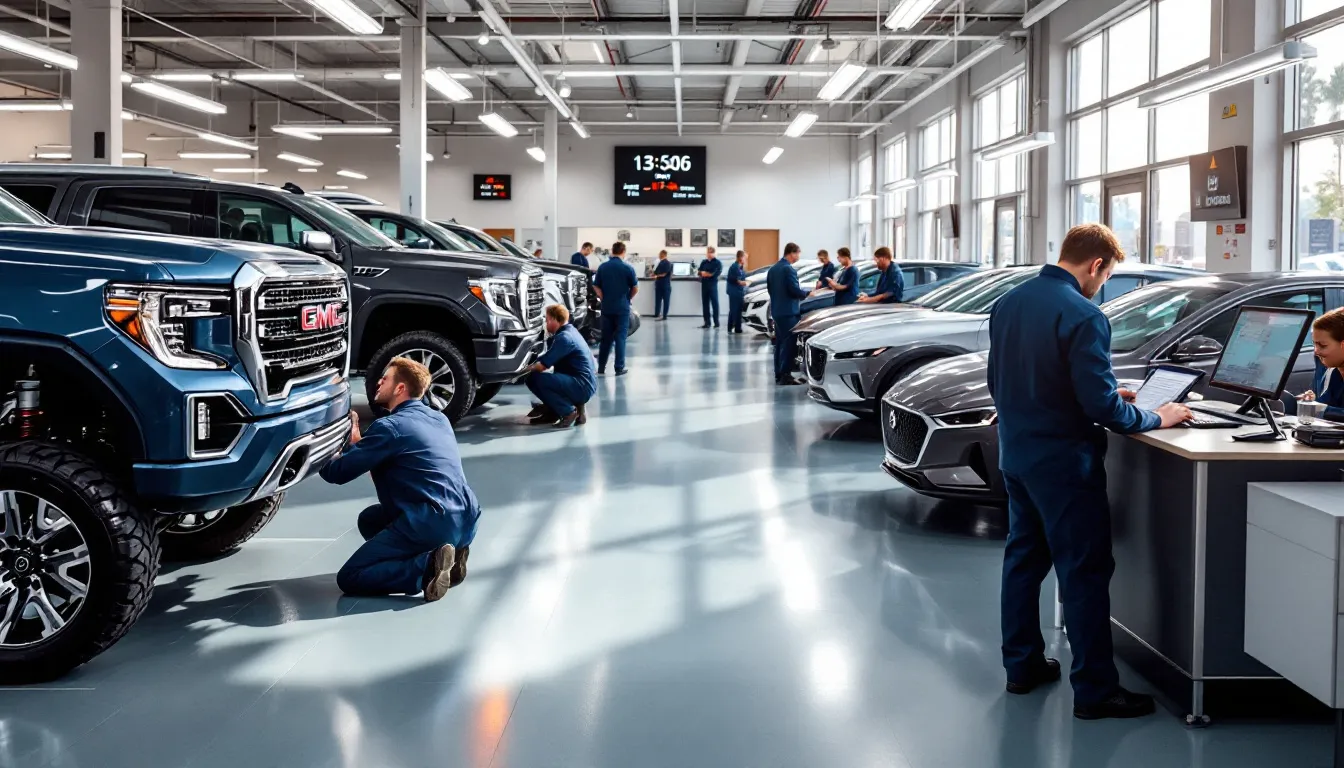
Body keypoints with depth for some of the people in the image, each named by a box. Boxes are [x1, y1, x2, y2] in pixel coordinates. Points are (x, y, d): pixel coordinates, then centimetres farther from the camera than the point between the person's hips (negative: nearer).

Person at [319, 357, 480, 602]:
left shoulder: (390, 426, -6)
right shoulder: (438, 419, 19)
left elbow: (337, 473, -3)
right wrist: (357, 443, 19)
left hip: (432, 524, -8)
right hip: (465, 522, 8)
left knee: (349, 578, 4)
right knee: (370, 519, 28)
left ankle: (427, 568, -15)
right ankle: (448, 555, 8)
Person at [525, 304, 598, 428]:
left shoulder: (564, 337, -18)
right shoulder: (569, 331, 14)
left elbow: (542, 365, -18)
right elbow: (547, 360, 21)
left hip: (583, 387, -10)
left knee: (538, 379, -25)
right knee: (531, 379, 7)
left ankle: (570, 411, -12)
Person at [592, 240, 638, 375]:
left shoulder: (602, 267, 2)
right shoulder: (628, 268, -8)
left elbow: (596, 287, 4)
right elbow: (635, 288, -4)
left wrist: (604, 298, 9)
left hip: (606, 307, 3)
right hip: (622, 308, -3)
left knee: (606, 337, 12)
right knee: (620, 337, 1)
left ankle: (601, 367, 15)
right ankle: (619, 368, 0)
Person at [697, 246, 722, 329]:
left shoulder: (717, 263, 0)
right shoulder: (703, 262, 14)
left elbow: (716, 273, -11)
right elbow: (700, 272, 9)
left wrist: (706, 274, -8)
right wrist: (704, 273, -12)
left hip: (713, 284, -5)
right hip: (704, 284, 5)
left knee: (714, 303, -3)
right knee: (705, 303, 5)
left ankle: (716, 322, -1)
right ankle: (707, 322, 9)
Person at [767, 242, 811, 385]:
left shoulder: (773, 269, 12)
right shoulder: (789, 269, -15)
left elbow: (769, 288, 17)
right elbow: (795, 290, -18)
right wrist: (807, 293, -1)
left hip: (776, 311, 9)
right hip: (788, 311, -9)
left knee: (779, 342, 12)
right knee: (788, 343, -7)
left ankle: (778, 374, 14)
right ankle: (785, 375, -8)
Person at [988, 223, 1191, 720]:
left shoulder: (1009, 303, 5)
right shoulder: (1083, 316, -20)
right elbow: (1102, 405, -21)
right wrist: (1155, 418, -3)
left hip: (1015, 452, 8)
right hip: (1062, 461, -8)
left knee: (1023, 557, 18)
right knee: (1084, 572, 0)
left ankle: (1022, 665, 27)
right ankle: (1094, 691, 5)